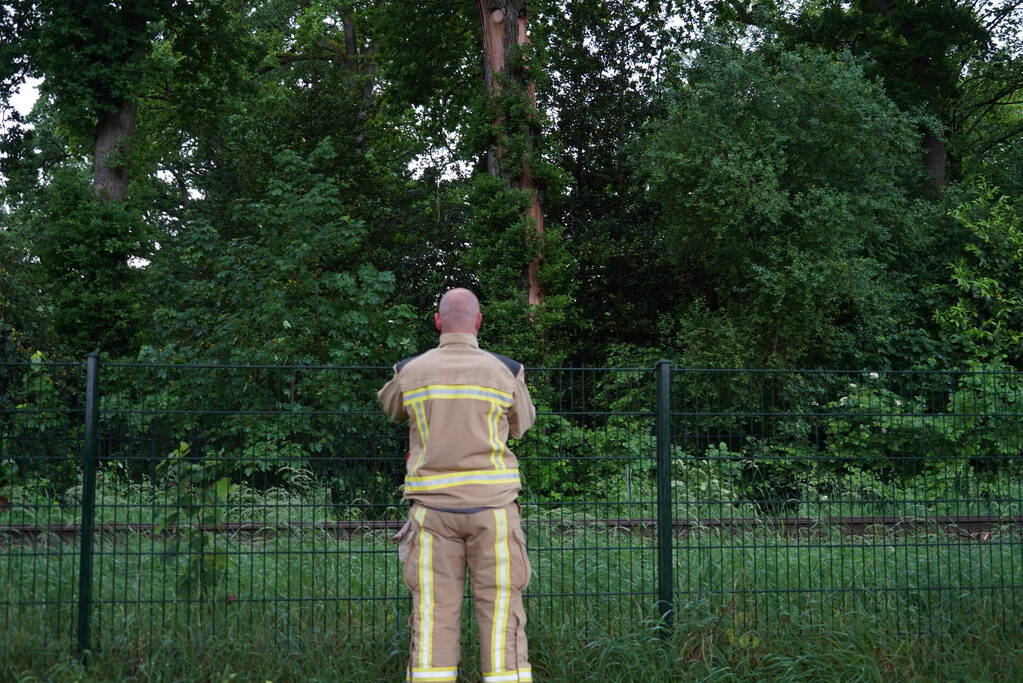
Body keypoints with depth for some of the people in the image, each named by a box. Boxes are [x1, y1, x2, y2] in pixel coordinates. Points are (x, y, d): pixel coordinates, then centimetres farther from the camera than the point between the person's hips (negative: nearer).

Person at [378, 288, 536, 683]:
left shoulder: (410, 371, 3)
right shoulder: (506, 371, -1)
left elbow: (391, 409, 24)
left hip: (433, 506, 1)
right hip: (491, 503, -1)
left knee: (434, 613, 4)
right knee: (500, 612, 2)